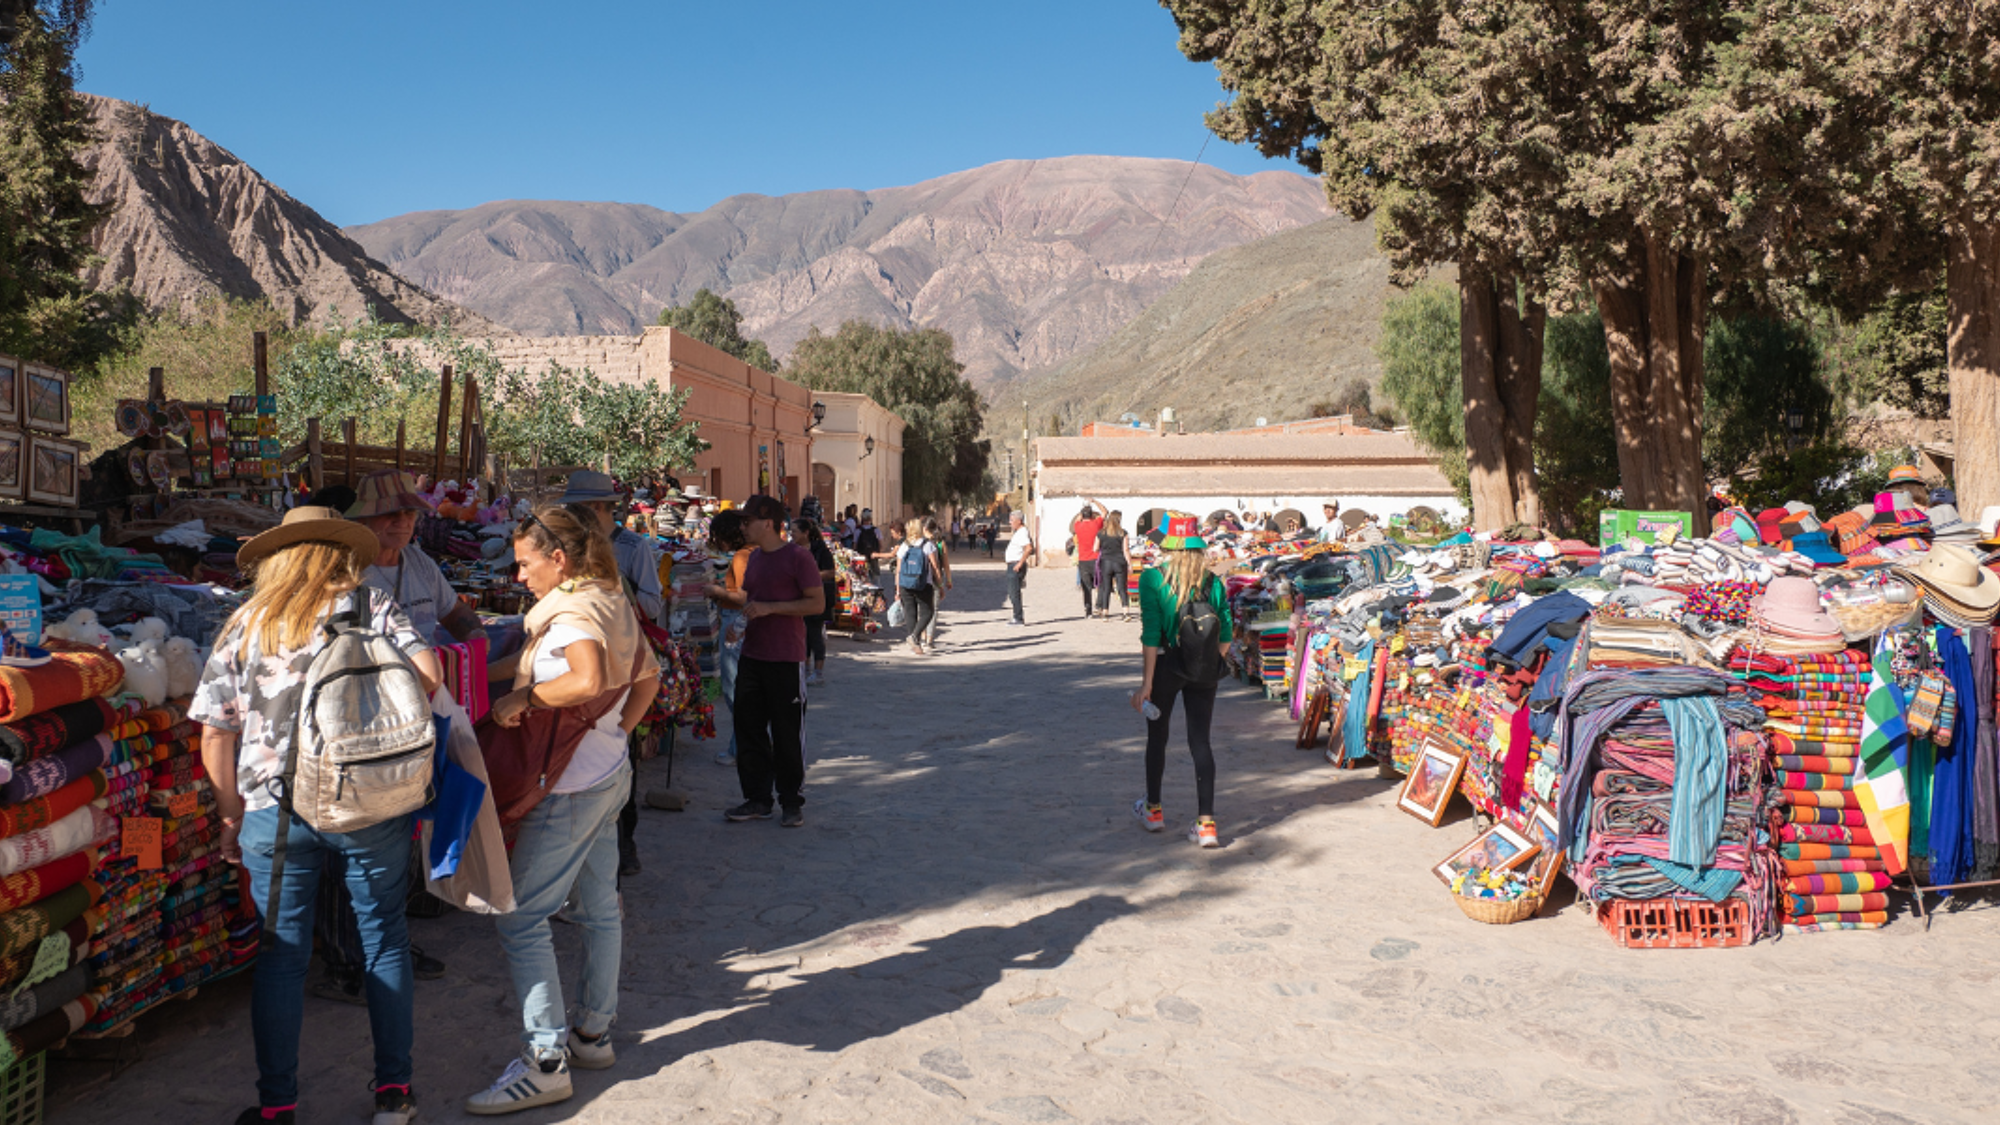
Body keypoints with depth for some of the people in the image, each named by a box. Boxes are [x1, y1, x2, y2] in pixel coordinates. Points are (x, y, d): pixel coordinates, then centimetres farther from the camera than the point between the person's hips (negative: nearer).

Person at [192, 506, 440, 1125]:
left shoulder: (245, 623, 7)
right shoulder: (371, 605, 2)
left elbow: (214, 734, 5)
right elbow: (428, 674, -12)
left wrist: (232, 815, 15)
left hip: (275, 812, 1)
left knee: (281, 953, 11)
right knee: (385, 940, 11)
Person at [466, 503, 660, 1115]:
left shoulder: (571, 611, -18)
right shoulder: (614, 603, 10)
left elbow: (589, 679, -37)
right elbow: (647, 678, 20)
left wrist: (525, 696, -25)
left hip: (571, 784, -10)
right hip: (610, 772, 10)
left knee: (520, 917, -4)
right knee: (599, 907, 17)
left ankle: (545, 1062, -2)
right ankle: (594, 1033, 29)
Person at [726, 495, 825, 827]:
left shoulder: (798, 556, -10)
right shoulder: (755, 558, 14)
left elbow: (817, 603, -15)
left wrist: (770, 608, -19)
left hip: (786, 659, -7)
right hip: (752, 656, 8)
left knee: (787, 734, 1)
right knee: (749, 728, 9)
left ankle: (792, 802, 14)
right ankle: (757, 799, 20)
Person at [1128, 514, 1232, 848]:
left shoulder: (1152, 579, -11)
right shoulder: (1212, 582, -1)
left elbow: (1151, 634, -15)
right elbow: (1225, 634, 1)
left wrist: (1147, 682, -12)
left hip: (1166, 664, -2)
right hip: (1202, 669, 3)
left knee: (1157, 737, 17)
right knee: (1200, 741, 7)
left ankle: (1153, 810, 33)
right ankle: (1206, 824, 1)